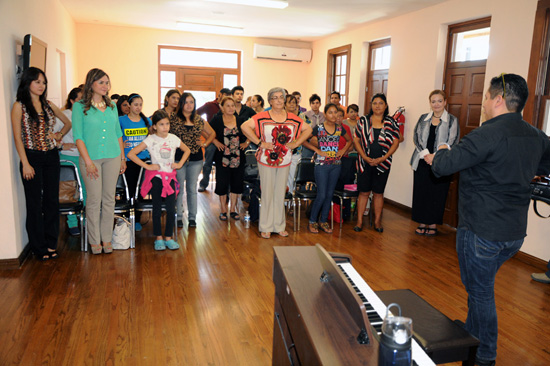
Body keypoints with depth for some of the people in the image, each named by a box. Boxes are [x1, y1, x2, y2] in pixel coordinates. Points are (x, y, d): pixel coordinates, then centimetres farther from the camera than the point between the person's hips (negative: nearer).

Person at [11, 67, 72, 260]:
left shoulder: (48, 105, 9)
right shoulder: (19, 106, -4)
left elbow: (67, 122, 23)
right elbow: (17, 137, -8)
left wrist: (59, 135, 4)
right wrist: (25, 164, -13)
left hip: (51, 157, 4)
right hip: (32, 157, -4)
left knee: (52, 200, 7)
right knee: (35, 203, 3)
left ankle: (51, 244, 19)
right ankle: (39, 247, 14)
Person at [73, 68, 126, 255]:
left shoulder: (112, 106, 11)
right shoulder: (80, 106, -2)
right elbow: (78, 136, -6)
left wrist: (123, 158, 12)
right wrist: (88, 161, -13)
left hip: (112, 157, 4)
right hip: (91, 157, -4)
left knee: (109, 199, 7)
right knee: (94, 199, 0)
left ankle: (107, 239, 17)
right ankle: (95, 241, 13)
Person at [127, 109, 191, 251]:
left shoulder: (173, 138, 3)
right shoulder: (150, 140, -8)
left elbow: (187, 150, 20)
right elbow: (131, 154, -13)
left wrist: (180, 164, 6)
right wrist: (147, 166, -15)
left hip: (170, 177, 3)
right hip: (156, 177, -3)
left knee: (171, 208, 1)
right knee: (157, 208, 5)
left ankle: (168, 237, 14)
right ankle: (158, 238, 17)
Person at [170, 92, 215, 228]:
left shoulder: (200, 120, 8)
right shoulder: (174, 120, -1)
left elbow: (212, 133, 19)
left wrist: (205, 144, 6)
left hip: (196, 159, 2)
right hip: (178, 158, -2)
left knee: (192, 188, 9)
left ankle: (192, 217, 17)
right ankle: (179, 217, 13)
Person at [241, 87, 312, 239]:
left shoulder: (293, 118, 6)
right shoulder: (262, 117, -6)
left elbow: (308, 129, 14)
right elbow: (245, 126, -13)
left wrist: (296, 143, 2)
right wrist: (260, 143, -15)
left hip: (284, 161, 3)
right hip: (266, 160, -3)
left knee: (280, 194, 10)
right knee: (267, 194, 3)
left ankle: (279, 226, 22)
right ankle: (266, 227, 14)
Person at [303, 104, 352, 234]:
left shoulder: (340, 128, 6)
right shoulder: (318, 128, -6)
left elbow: (349, 140, 22)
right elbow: (303, 140, -7)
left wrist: (343, 150, 6)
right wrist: (317, 150, -10)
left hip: (335, 165, 4)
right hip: (321, 164, -4)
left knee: (329, 195, 9)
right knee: (321, 195, -6)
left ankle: (323, 221, 21)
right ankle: (312, 221, 11)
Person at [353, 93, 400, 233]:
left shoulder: (391, 123, 4)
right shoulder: (363, 121, 4)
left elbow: (395, 143, 1)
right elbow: (356, 140, 2)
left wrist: (382, 159, -10)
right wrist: (365, 157, -10)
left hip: (382, 163, 1)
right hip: (365, 163, 0)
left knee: (378, 193, 8)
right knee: (363, 192, 2)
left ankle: (377, 221, 18)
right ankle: (359, 221, 11)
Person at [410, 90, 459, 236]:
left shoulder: (452, 120, 0)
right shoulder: (423, 118, 10)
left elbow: (452, 143, -7)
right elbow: (416, 138, 3)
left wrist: (435, 156, -17)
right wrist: (425, 154, -12)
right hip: (422, 162, 3)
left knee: (437, 194, 3)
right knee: (420, 192, 5)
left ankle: (433, 224, 16)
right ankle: (422, 223, 18)